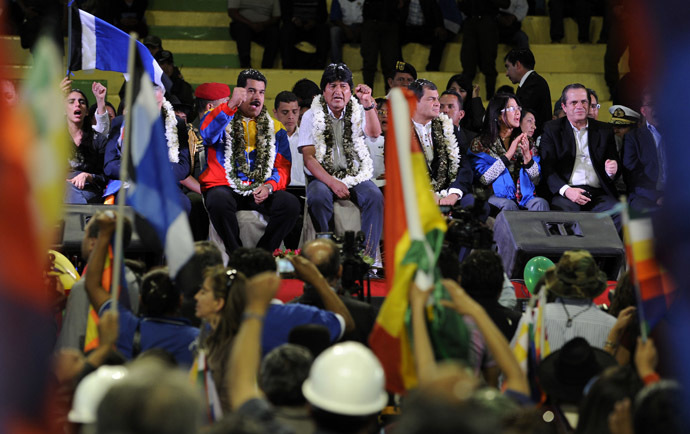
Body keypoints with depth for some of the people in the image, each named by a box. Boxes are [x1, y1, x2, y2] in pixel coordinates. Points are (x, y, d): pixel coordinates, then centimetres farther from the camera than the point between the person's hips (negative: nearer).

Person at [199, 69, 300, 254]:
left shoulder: (275, 127, 17)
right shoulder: (221, 117, 9)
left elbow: (283, 168, 11)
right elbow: (207, 135, -16)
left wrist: (269, 186, -11)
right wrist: (230, 105, -27)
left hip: (261, 191, 3)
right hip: (225, 187, -3)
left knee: (291, 204, -25)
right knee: (219, 201, -37)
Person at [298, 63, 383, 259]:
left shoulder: (358, 112, 9)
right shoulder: (312, 116, 4)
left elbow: (374, 133, -13)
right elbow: (308, 158, -4)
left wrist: (368, 104, -29)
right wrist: (333, 182, -18)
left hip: (355, 176, 1)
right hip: (323, 176, -1)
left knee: (375, 197, -28)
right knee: (318, 197, -34)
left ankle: (367, 256, -27)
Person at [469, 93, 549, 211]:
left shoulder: (524, 141, 16)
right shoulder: (480, 143, 6)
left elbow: (536, 180, 10)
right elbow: (484, 179, -8)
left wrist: (527, 156, -8)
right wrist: (508, 154, -12)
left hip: (524, 195, 3)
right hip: (496, 196, -3)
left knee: (540, 203, -31)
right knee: (509, 205, -37)